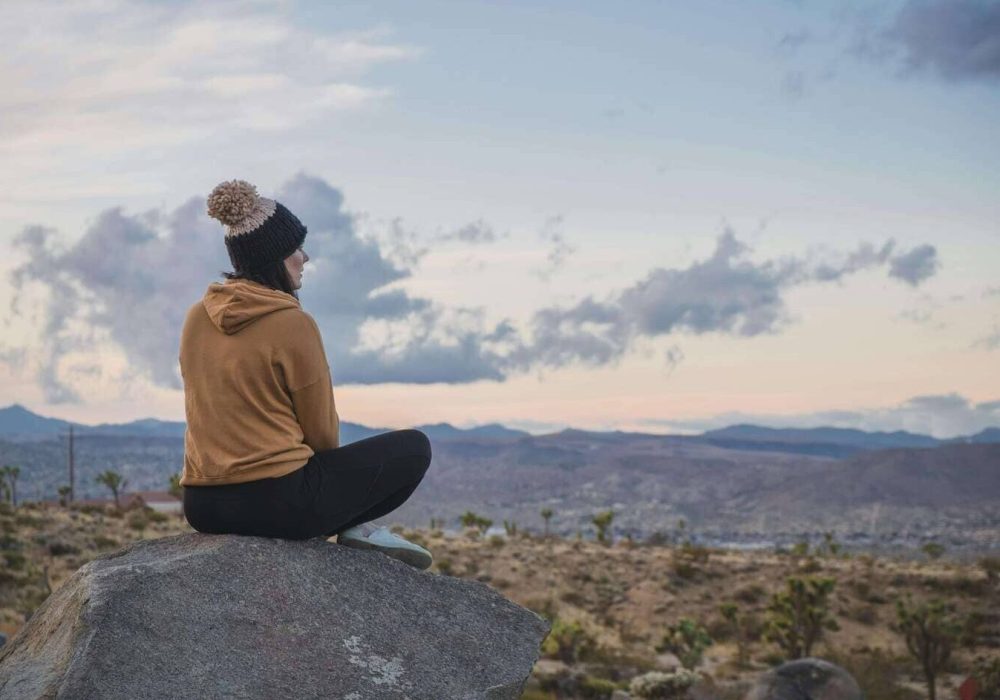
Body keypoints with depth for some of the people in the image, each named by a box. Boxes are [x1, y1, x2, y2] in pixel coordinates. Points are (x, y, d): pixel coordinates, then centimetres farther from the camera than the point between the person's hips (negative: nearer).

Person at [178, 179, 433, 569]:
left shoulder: (197, 317, 6)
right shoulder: (293, 324, -14)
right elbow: (322, 431, -3)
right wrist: (328, 463, 19)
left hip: (202, 506, 7)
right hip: (278, 500, -7)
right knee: (414, 448, 9)